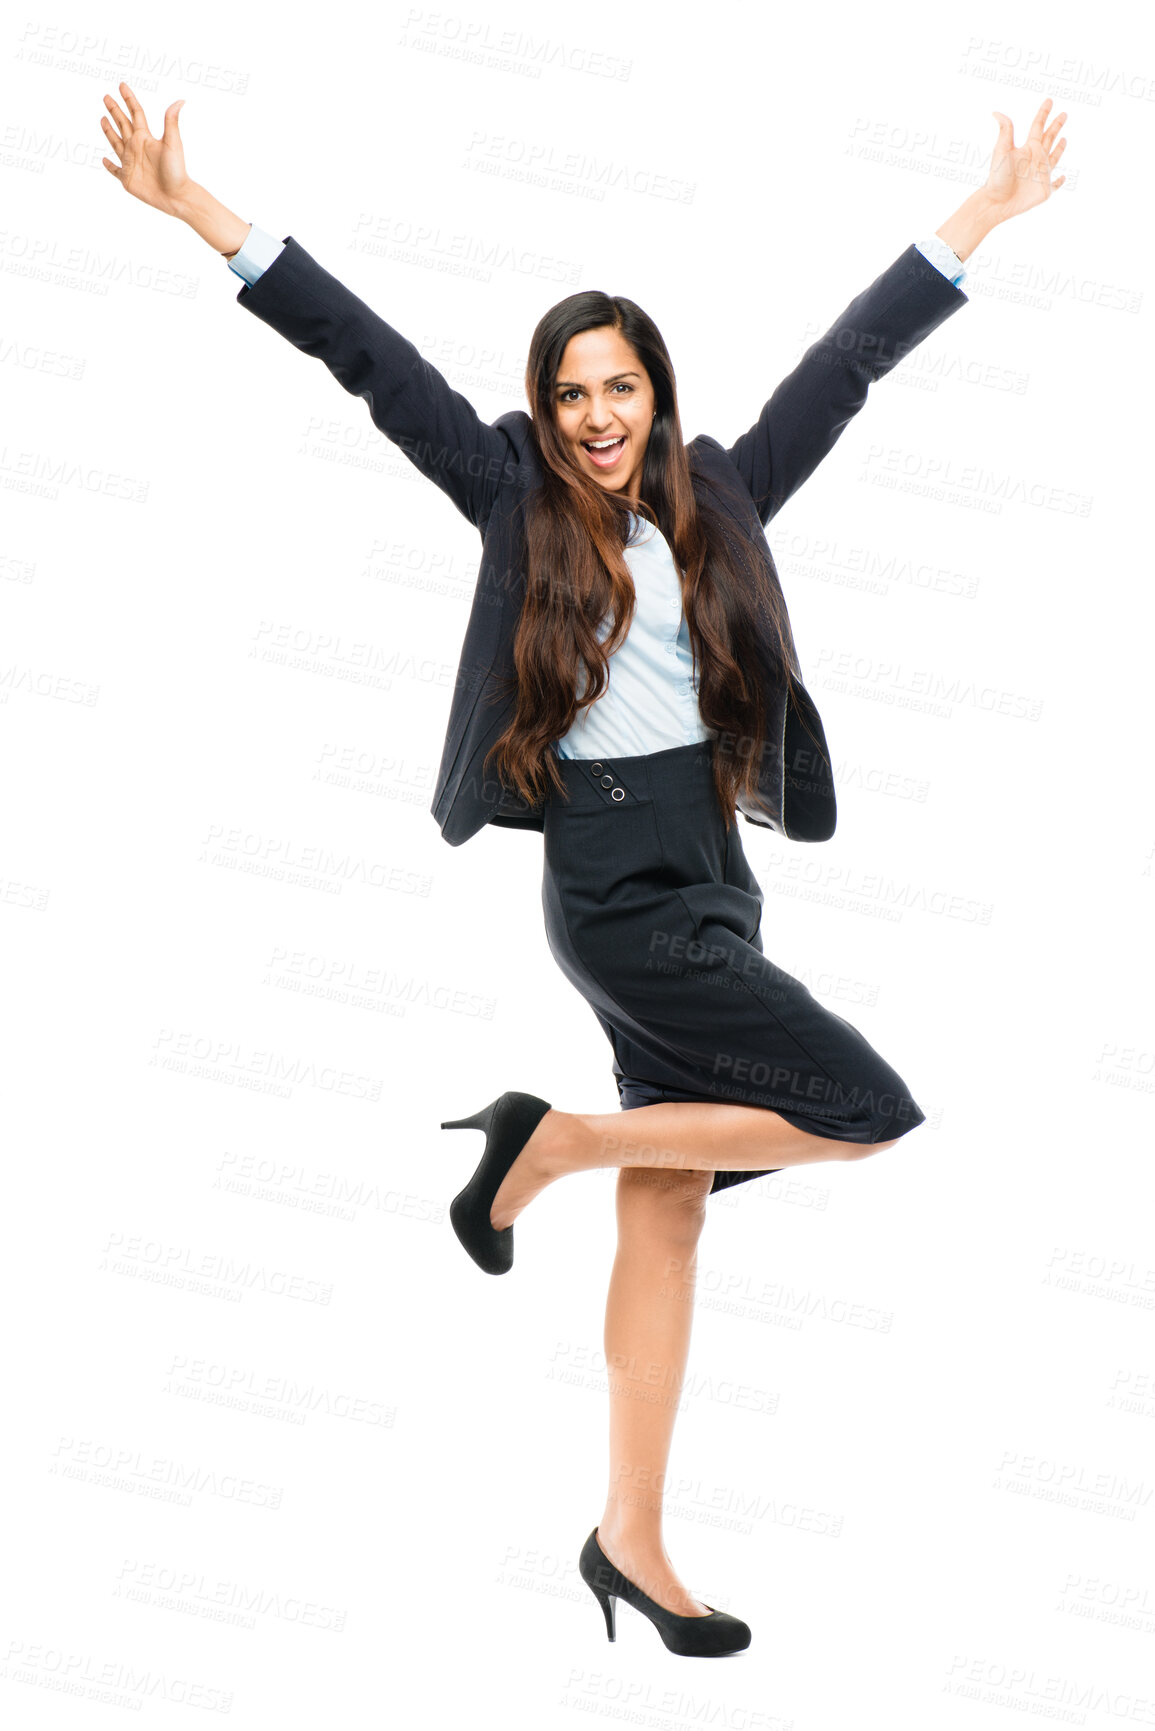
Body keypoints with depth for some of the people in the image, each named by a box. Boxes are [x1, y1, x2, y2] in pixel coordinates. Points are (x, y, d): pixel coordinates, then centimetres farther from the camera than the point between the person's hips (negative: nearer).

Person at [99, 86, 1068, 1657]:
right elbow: (369, 355, -4)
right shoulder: (519, 500, -1)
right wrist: (198, 211, -6)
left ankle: (632, 1539, 16)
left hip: (711, 884, 6)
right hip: (616, 892, -6)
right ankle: (551, 1143, 2)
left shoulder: (715, 501, 11)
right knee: (869, 1112, -11)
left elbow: (849, 360, 18)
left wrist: (984, 216, 23)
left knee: (668, 1217, 8)